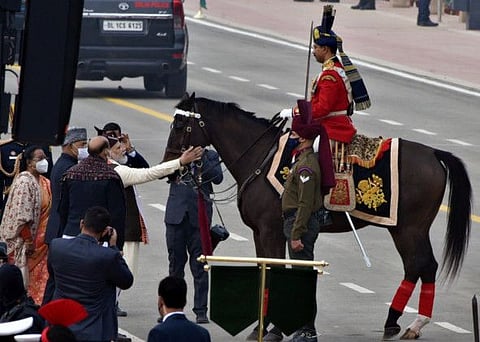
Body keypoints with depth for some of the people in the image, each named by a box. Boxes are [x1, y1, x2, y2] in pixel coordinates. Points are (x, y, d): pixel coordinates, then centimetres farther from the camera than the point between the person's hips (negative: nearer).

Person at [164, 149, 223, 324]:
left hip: (199, 215, -2)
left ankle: (201, 310, 5)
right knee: (175, 261, 9)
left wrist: (201, 159, -14)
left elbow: (217, 177, -9)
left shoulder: (210, 156, 5)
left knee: (199, 264, 0)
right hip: (176, 214, 2)